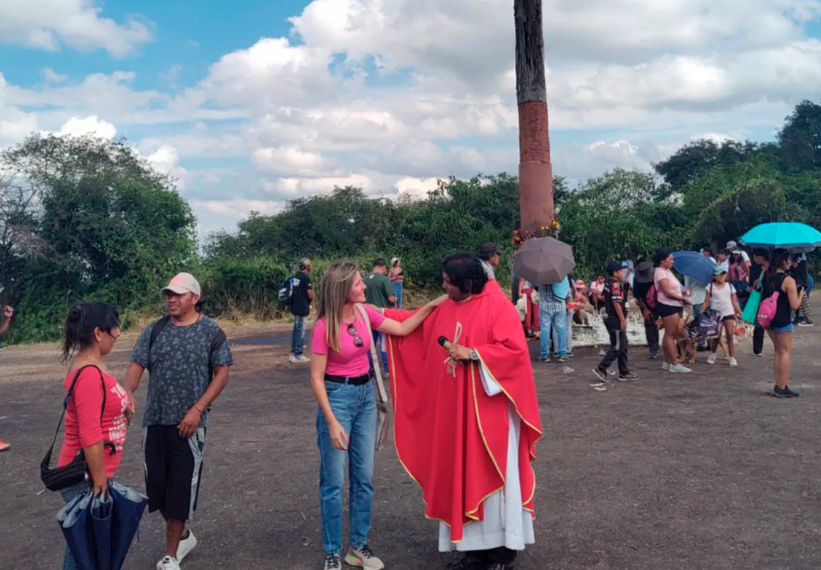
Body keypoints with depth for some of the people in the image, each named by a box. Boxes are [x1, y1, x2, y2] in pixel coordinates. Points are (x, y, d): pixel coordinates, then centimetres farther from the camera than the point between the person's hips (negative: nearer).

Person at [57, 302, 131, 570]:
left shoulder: (91, 368, 6)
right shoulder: (89, 375, -23)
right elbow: (90, 438, -24)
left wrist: (123, 409, 2)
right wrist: (99, 483, -19)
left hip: (92, 474, 9)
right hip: (85, 479, -9)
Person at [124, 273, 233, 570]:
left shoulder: (211, 331, -4)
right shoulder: (154, 331, 4)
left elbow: (221, 374, -5)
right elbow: (136, 366, -2)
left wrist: (197, 409, -14)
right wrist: (127, 393, -23)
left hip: (188, 424, -4)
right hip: (154, 422, 4)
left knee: (181, 488, 3)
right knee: (157, 484, 12)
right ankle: (184, 536, 37)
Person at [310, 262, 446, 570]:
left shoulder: (365, 313, -1)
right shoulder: (324, 326, -18)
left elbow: (403, 329, 9)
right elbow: (316, 378, -14)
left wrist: (431, 306, -1)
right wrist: (332, 422, -18)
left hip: (366, 395, 6)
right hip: (337, 397, -6)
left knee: (364, 477, 11)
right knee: (334, 481, 3)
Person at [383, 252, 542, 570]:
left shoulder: (498, 306, -14)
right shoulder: (449, 306, 8)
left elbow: (515, 350, -19)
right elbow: (420, 327, 20)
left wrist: (472, 353, -23)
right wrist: (382, 314, 15)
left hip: (488, 409, -7)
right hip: (455, 409, 7)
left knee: (492, 474, 2)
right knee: (463, 474, 10)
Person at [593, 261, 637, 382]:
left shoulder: (608, 283, 13)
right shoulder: (616, 285, -17)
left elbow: (604, 298, 17)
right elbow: (616, 303, -22)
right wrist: (623, 320, -21)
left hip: (609, 317, 10)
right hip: (615, 319, -10)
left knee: (623, 345, 13)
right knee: (617, 347, -6)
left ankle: (624, 372, 16)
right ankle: (601, 369, -4)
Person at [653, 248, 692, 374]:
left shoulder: (667, 271, 17)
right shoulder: (660, 272, -13)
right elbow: (668, 292, -19)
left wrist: (682, 292, 2)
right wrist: (682, 298, -13)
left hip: (674, 306, 10)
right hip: (668, 306, -10)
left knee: (669, 335, 13)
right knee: (670, 335, -7)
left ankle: (667, 362, 19)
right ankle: (675, 364, -5)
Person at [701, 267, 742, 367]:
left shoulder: (730, 286, 7)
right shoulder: (711, 287, 3)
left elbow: (734, 301, 8)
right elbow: (706, 301, 1)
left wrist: (740, 312, -2)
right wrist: (701, 313, -8)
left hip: (728, 313, 1)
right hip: (715, 313, -1)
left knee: (730, 335, -5)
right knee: (716, 336, 2)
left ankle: (732, 358, -2)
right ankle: (712, 354, 25)